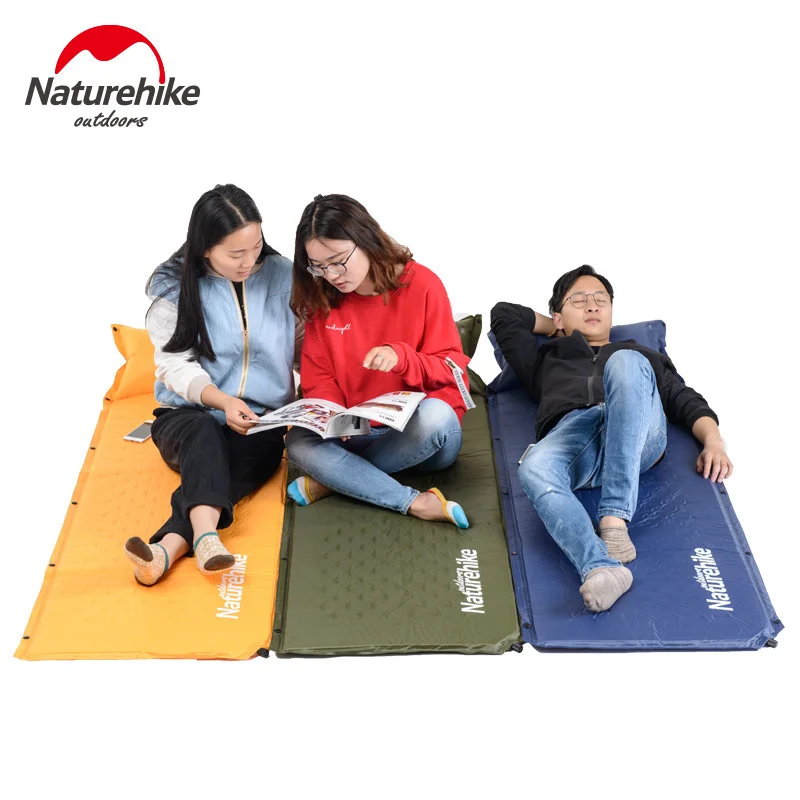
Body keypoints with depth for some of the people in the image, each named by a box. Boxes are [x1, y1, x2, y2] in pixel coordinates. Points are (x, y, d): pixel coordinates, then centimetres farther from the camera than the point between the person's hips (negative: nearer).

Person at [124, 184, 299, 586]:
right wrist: (221, 400, -27)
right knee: (203, 432, -36)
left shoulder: (281, 274, 0)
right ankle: (204, 536, -53)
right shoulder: (174, 286, -3)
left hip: (263, 420, 1)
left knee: (257, 451, -33)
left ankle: (167, 548, -45)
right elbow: (176, 365, -10)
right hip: (190, 413, 0)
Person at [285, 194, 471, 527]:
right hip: (356, 434, 3)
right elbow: (318, 379, 3)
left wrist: (402, 357, -29)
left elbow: (452, 369, -10)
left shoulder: (422, 285, -11)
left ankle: (335, 478, -16)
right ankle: (416, 503, -25)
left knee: (435, 415, -37)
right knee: (299, 441, -24)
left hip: (423, 436, -3)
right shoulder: (321, 299, 1)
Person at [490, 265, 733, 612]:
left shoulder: (642, 355, 41)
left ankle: (614, 519, -40)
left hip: (638, 439, 1)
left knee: (625, 363, -33)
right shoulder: (547, 359, 39)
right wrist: (556, 328, 48)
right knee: (535, 468, -36)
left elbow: (685, 400, 27)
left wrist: (713, 440, 7)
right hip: (572, 429, 0)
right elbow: (504, 314, 41)